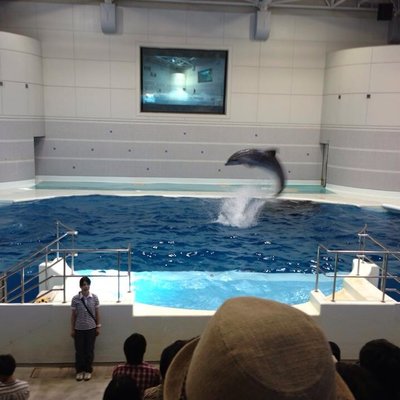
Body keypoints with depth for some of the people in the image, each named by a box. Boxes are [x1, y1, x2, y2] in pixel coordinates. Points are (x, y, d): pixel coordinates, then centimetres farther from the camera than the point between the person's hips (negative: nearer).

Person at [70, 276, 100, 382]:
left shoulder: (94, 297, -8)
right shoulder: (75, 298, -10)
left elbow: (97, 313, 1)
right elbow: (73, 315, -2)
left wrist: (98, 326, 2)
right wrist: (72, 329, -1)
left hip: (91, 328, 0)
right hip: (79, 329, 0)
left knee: (89, 350, 9)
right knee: (79, 350, 9)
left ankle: (88, 370, 26)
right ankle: (79, 371, 27)